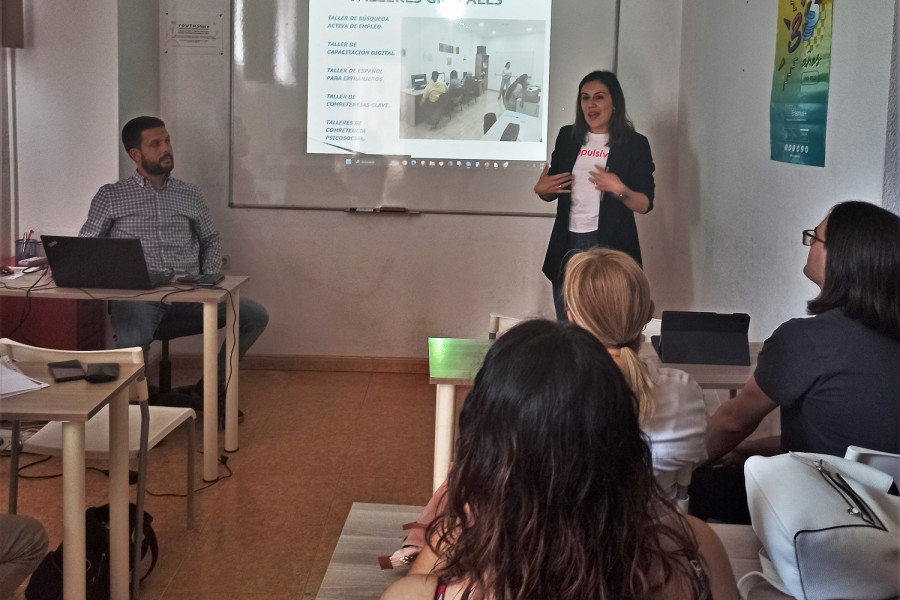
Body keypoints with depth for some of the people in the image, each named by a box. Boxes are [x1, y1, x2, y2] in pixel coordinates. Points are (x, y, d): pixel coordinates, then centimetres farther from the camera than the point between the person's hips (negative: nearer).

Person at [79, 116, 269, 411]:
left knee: (256, 315, -15)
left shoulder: (190, 195, 17)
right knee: (131, 349, -37)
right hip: (137, 295, -3)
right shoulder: (110, 196, 9)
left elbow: (211, 240, 23)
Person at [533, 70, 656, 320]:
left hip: (611, 245, -4)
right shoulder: (567, 136, 8)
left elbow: (645, 204, -5)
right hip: (567, 243, 4)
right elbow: (551, 192, 17)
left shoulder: (634, 144, -3)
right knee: (565, 325, 10)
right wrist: (541, 190, -5)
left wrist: (621, 191, -23)